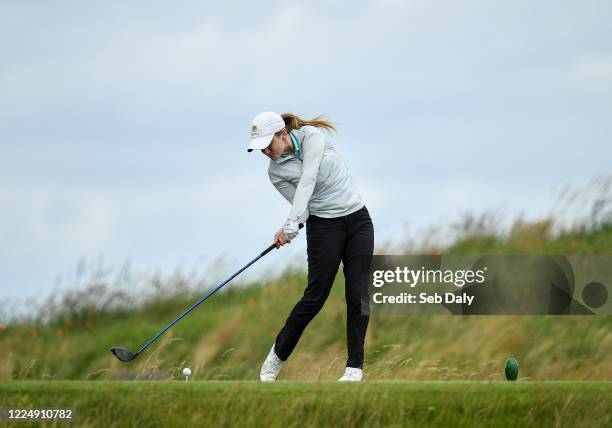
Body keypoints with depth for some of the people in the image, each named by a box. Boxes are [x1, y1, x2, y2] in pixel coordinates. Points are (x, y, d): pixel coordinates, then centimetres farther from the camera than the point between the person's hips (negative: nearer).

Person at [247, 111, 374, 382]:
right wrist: (287, 231, -31)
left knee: (358, 294, -6)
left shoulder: (311, 135, -11)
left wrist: (291, 223, -33)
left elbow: (307, 181, -23)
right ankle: (277, 356, 14)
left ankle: (354, 367, -1)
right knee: (315, 297, -4)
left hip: (358, 219, 0)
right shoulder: (275, 171, -4)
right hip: (324, 226, 0)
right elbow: (302, 205, -10)